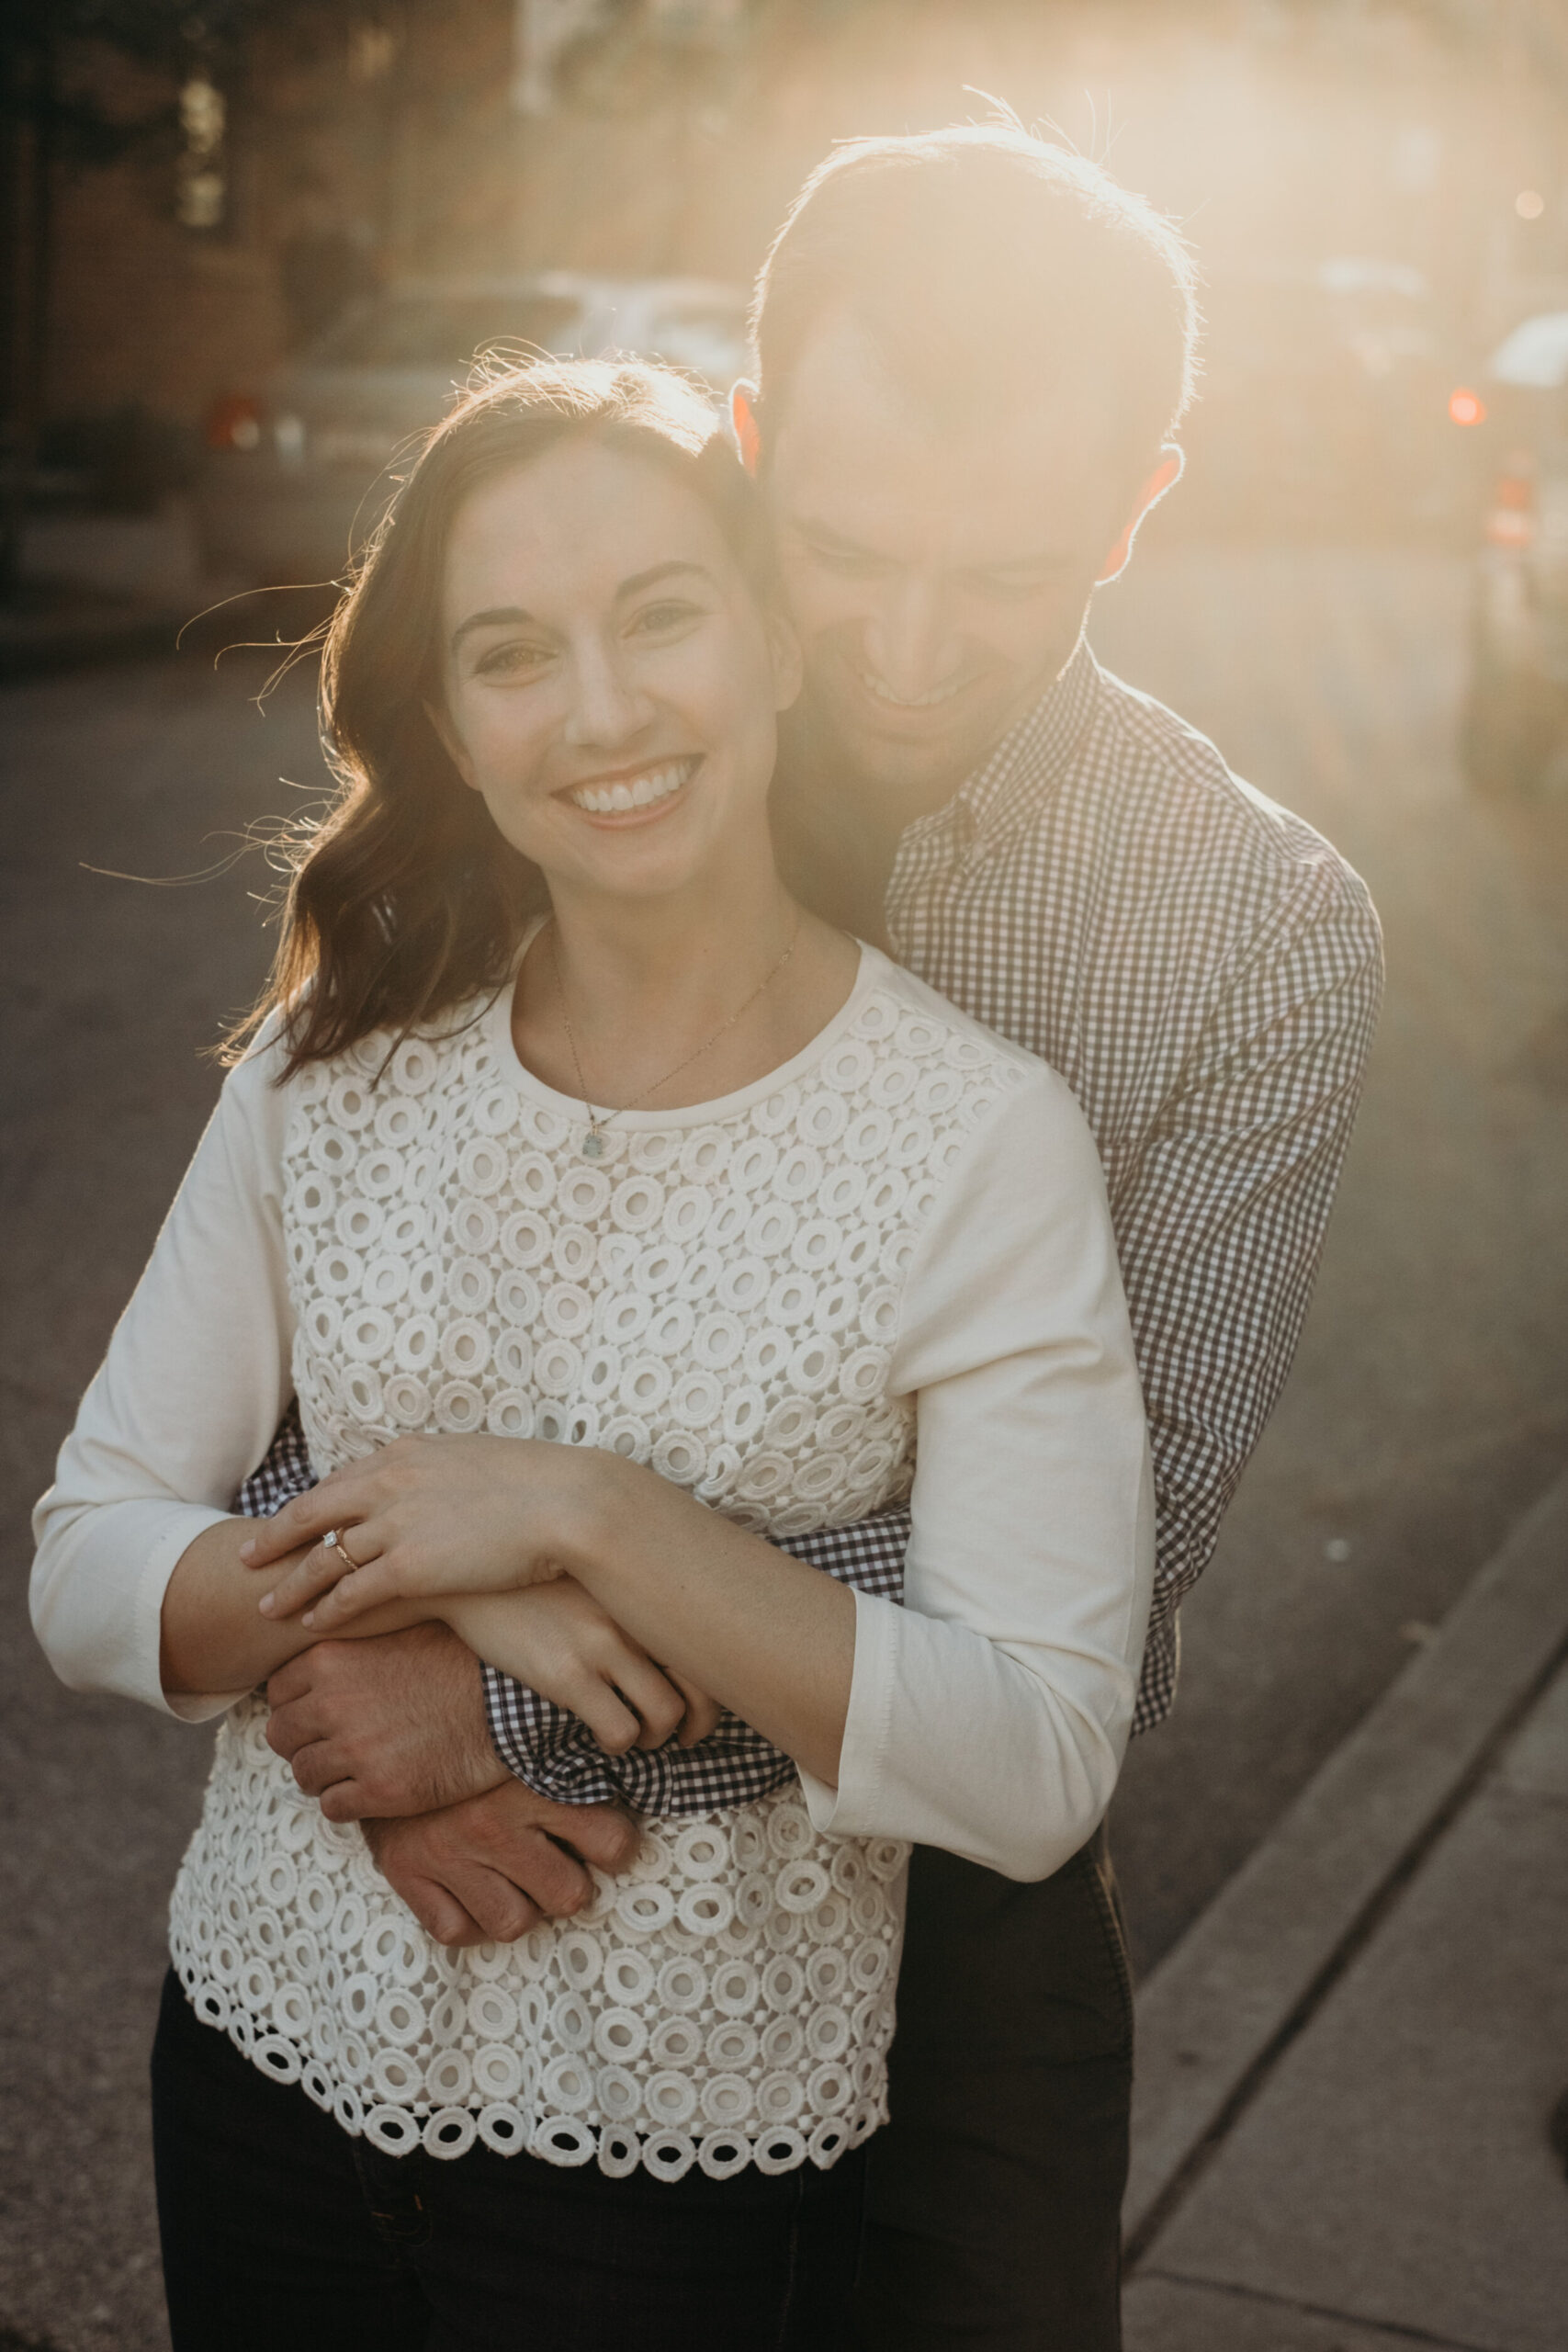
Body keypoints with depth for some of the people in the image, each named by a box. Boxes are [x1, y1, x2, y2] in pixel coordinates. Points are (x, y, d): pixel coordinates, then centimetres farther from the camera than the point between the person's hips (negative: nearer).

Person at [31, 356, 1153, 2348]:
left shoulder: (978, 1140, -15)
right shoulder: (339, 1065, -4)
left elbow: (1041, 1771, -19)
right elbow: (88, 1572, -2)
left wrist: (585, 1517, -25)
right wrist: (431, 1591, -20)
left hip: (680, 2165, -3)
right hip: (265, 2053, 3)